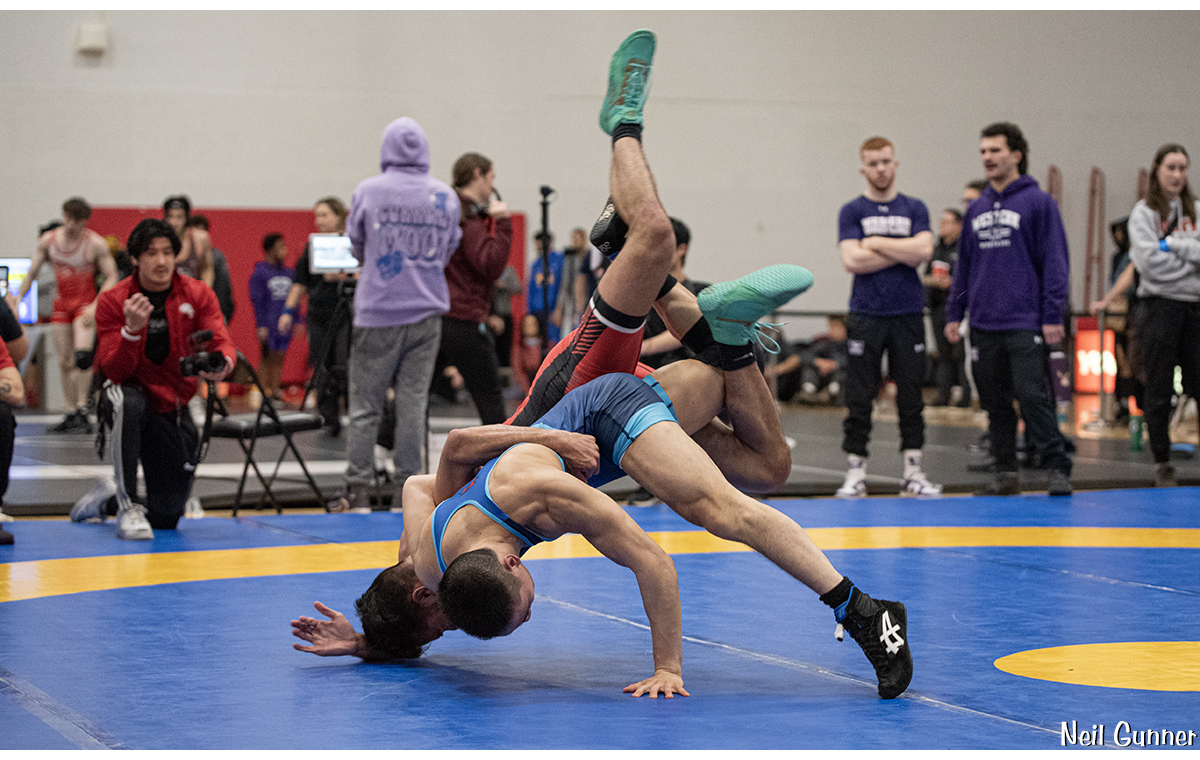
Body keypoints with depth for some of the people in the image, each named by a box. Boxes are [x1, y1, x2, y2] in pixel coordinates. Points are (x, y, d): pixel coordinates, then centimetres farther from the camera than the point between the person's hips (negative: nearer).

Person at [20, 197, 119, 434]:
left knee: (82, 356, -22)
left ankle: (82, 411, -19)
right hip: (62, 304, 5)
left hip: (86, 304, -4)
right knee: (64, 362, 4)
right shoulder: (48, 240, 1)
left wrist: (95, 306, -19)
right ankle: (70, 414, 11)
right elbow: (31, 274, 10)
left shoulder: (95, 243, -12)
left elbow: (111, 277, -9)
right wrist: (17, 299, 0)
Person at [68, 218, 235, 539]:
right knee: (125, 400, -42)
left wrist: (222, 364, -41)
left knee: (166, 519, 2)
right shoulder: (113, 302, -12)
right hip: (132, 398, -3)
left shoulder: (198, 295, -6)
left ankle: (106, 499, 36)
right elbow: (114, 371, -19)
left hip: (173, 409, 3)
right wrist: (132, 330, -37)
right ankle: (128, 507, -28)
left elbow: (222, 343, -17)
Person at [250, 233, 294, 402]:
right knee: (267, 358, -3)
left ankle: (275, 392, 10)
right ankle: (265, 392, 0)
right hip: (268, 324, -5)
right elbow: (257, 301, -8)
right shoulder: (259, 273, -4)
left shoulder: (289, 272, 12)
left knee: (279, 358, 6)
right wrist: (261, 326, -13)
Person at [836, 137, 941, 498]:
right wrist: (903, 253, -7)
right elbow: (852, 260, -10)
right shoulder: (852, 211, 4)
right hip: (865, 316, -2)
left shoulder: (914, 209, 9)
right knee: (859, 400, -1)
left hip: (908, 316, 2)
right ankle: (856, 474, 5)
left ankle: (913, 473, 10)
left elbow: (923, 250, -8)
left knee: (910, 398, 4)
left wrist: (876, 243, -7)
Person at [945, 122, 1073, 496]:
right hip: (984, 324, 6)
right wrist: (954, 313, 14)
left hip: (1025, 323, -6)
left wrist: (1052, 315, -11)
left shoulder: (1038, 202, -3)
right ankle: (1006, 473, 15)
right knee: (995, 403, 8)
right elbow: (964, 266, 20)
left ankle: (1058, 468, -7)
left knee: (1032, 395, -13)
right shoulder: (976, 210, 15)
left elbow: (1055, 262, -6)